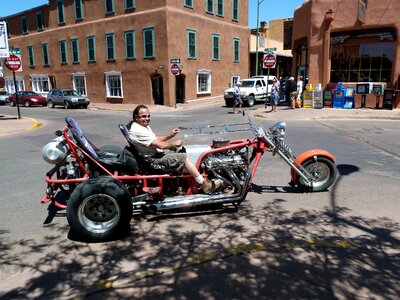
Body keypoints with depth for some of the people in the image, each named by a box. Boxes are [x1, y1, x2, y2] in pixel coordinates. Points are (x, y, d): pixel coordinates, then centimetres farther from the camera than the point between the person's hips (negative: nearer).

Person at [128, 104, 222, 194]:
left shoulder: (144, 126, 10)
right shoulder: (138, 130, -23)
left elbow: (156, 138, 13)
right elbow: (160, 145, -26)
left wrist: (170, 135, -3)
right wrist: (174, 143, -11)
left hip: (156, 153, 11)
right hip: (153, 160, -11)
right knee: (183, 157, -16)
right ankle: (205, 185, -13)